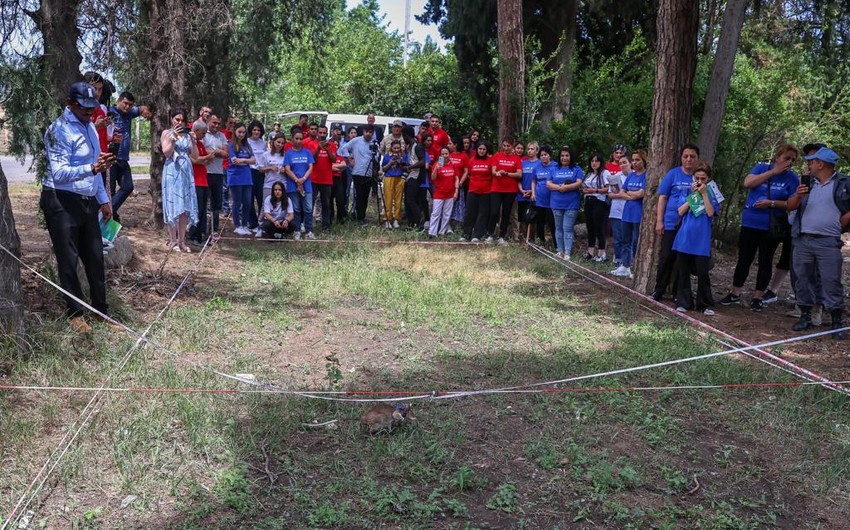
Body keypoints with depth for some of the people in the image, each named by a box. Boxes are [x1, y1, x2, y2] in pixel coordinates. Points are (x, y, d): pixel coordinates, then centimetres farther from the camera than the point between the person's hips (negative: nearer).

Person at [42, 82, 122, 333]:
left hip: (87, 201, 8)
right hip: (62, 202, -7)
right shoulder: (60, 130, -14)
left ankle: (101, 311, 19)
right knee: (68, 260, 2)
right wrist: (92, 168, -35)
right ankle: (75, 313, 15)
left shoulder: (89, 126, 12)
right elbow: (59, 173, -22)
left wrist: (103, 199, 18)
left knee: (95, 258, 10)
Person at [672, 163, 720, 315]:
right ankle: (683, 302, 16)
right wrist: (692, 195, -6)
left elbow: (710, 213, -14)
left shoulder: (711, 193, 2)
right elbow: (680, 212, -3)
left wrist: (704, 194, -13)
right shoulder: (689, 192, 8)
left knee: (703, 273, -1)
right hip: (685, 239, 3)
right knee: (683, 272, 8)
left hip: (702, 241, -2)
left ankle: (706, 304, 9)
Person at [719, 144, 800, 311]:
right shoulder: (761, 168, 3)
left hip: (772, 227, -1)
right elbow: (748, 183, -14)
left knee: (765, 261, 6)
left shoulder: (792, 178, -2)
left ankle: (757, 297, 14)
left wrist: (772, 203, -21)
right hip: (750, 223, 1)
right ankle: (735, 294, 16)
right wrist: (773, 172, -13)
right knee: (744, 259, 7)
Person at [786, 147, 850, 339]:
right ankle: (805, 317, 19)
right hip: (802, 240, 5)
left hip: (828, 242, -5)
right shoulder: (808, 184, 14)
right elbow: (790, 206, 11)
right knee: (803, 280, 9)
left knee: (831, 282, -5)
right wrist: (798, 196, -9)